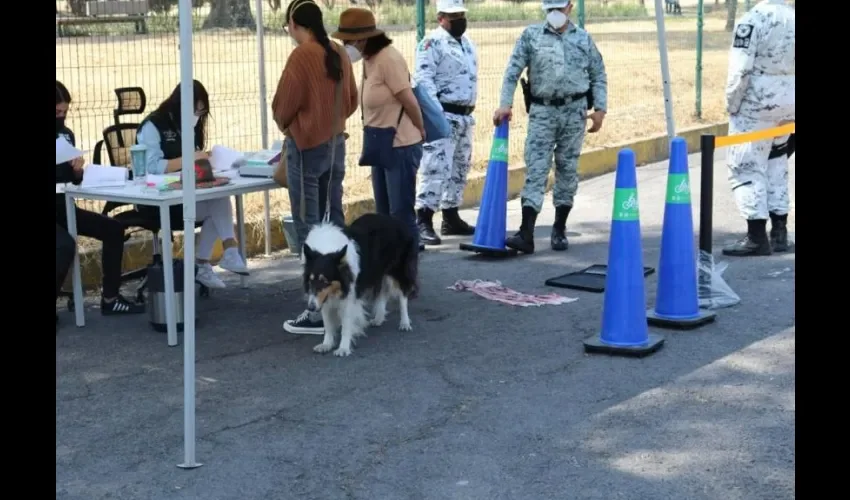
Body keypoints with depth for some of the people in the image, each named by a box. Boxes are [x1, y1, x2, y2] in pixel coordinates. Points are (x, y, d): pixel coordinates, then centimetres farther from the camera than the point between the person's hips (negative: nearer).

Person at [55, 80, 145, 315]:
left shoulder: (66, 133, 9)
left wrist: (78, 170, -9)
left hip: (62, 207, 7)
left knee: (113, 229, -1)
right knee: (66, 245, -31)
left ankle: (110, 298, 7)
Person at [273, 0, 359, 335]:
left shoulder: (301, 56, -16)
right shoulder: (339, 54, 5)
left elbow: (284, 104, -10)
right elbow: (351, 100, 14)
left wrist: (284, 126, 10)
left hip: (307, 146, -8)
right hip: (336, 143, 8)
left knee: (308, 228, -4)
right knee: (334, 222, 15)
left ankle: (319, 312, -5)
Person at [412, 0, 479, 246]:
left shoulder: (467, 43, 16)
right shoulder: (431, 43, -11)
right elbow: (423, 79, -20)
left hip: (465, 116, 9)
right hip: (443, 115, -9)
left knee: (459, 169, 14)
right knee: (436, 169, -14)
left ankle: (451, 219, 24)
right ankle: (423, 222, -13)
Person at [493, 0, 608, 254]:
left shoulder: (583, 38, 6)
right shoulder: (530, 35, 3)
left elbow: (599, 76, 9)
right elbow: (513, 72, -1)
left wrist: (600, 109, 1)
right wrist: (505, 104, -10)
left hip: (574, 111, 1)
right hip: (542, 111, -1)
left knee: (567, 169, 7)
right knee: (535, 169, -7)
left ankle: (559, 229, 19)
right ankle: (526, 234, -12)